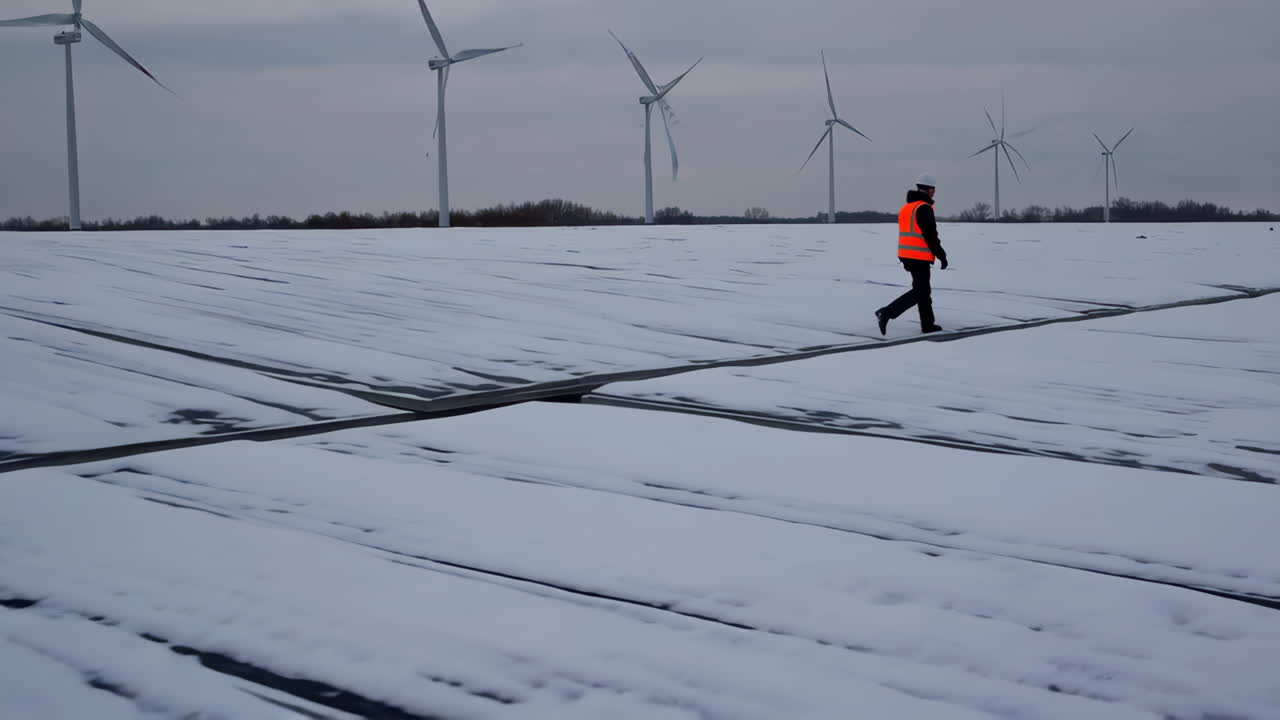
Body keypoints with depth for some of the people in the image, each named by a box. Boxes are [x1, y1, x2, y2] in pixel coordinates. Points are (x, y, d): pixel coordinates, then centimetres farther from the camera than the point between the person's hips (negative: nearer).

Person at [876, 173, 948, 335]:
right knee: (919, 292, -4)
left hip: (906, 255, 9)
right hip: (920, 257, -9)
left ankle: (928, 324, 22)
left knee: (923, 289, 17)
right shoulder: (924, 208, -14)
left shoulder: (906, 208, 14)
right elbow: (931, 236, -17)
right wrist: (942, 256, -10)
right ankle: (886, 313, -15)